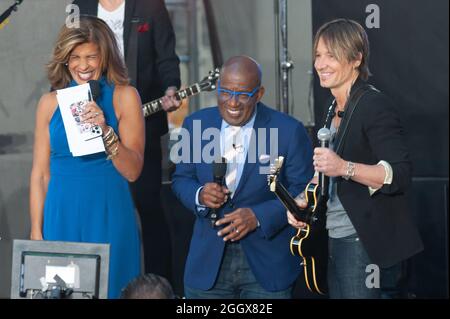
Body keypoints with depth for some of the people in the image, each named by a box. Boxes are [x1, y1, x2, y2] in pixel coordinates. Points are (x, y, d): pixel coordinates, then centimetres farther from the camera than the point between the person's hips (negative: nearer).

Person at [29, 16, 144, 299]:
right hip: (62, 217, 2)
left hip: (109, 218, -2)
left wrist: (105, 130, -18)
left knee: (108, 288, 3)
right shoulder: (51, 103, 5)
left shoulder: (124, 97, -1)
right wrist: (36, 231, 3)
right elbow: (40, 173, 7)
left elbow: (133, 171, -5)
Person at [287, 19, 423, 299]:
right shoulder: (334, 111, 15)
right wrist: (304, 199, 7)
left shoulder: (375, 105, -12)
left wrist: (344, 167, -33)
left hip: (366, 243, -9)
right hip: (336, 241, 9)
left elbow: (401, 175, -21)